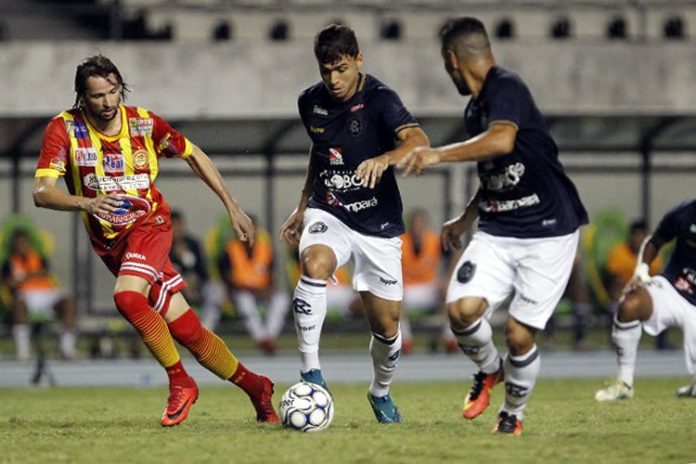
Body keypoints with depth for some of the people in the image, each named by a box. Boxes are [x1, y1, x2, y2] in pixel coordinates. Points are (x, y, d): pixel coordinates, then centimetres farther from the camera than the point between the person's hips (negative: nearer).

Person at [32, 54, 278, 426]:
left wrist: (232, 207, 7)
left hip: (150, 224, -2)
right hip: (110, 241, 2)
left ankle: (180, 382, -14)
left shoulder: (144, 122, -8)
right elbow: (42, 192, -21)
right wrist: (86, 203, -40)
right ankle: (254, 386, 17)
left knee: (127, 296, -30)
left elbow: (194, 156, 8)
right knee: (185, 329, 0)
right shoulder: (64, 129, -11)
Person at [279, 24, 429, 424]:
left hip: (378, 225, -2)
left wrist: (384, 159, -54)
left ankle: (381, 392, 35)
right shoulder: (311, 102, 0)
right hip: (328, 214, 2)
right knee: (315, 264, -33)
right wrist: (302, 208, 22)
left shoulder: (379, 99, -16)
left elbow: (419, 141, -34)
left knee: (387, 325, 4)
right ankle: (310, 370, -26)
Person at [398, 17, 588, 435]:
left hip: (548, 232, -7)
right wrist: (465, 220, 28)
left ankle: (513, 414, 20)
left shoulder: (507, 87, -16)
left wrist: (438, 155, -36)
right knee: (462, 308, -15)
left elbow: (501, 141, -37)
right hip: (498, 232, 7)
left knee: (519, 334, -6)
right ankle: (490, 370, 15)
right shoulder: (475, 110, 12)